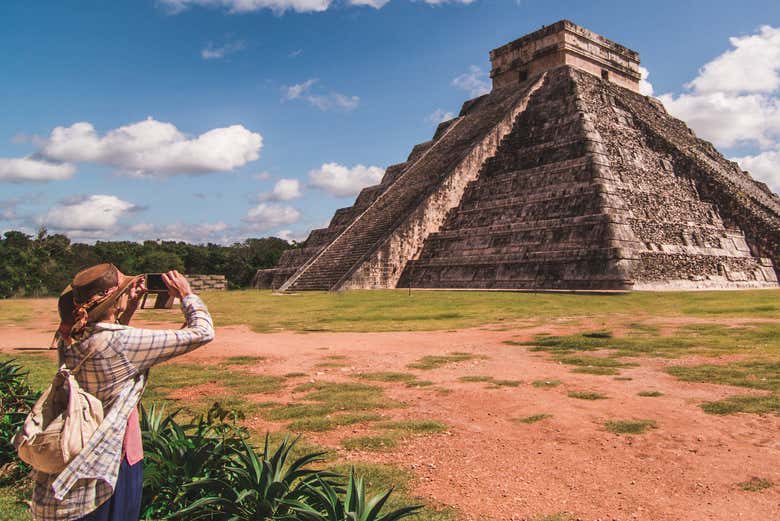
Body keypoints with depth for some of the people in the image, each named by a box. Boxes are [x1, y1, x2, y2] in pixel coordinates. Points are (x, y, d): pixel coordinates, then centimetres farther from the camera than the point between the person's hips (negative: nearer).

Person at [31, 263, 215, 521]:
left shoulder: (70, 339, -4)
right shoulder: (121, 342, -25)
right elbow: (202, 332, -23)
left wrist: (129, 309, 9)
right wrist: (186, 294, -8)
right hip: (115, 461, -7)